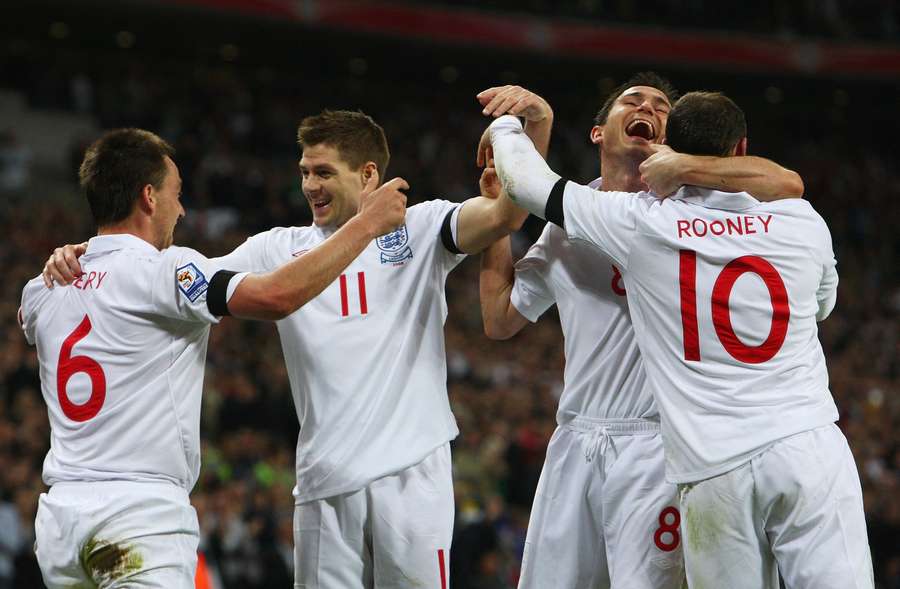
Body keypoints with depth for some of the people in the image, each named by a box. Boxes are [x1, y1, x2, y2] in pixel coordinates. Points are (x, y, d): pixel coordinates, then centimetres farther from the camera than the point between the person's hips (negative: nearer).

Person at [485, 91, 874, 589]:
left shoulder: (641, 225, 0)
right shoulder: (801, 220, 6)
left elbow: (524, 181, 12)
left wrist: (505, 127, 35)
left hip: (714, 469, -1)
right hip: (808, 446, 1)